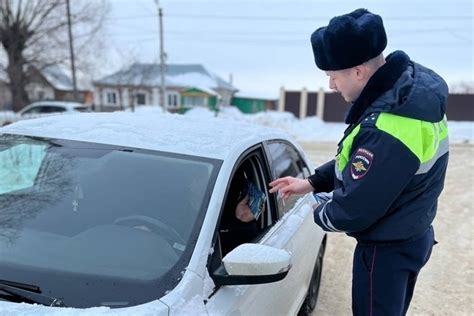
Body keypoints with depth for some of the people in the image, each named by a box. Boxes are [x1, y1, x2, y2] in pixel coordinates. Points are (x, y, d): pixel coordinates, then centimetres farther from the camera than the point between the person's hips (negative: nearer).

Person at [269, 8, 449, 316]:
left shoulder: (387, 129, -37)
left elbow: (352, 213, -27)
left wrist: (321, 213, -6)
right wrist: (313, 181, 4)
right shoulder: (412, 82, -5)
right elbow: (357, 159, 7)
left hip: (386, 249, -9)